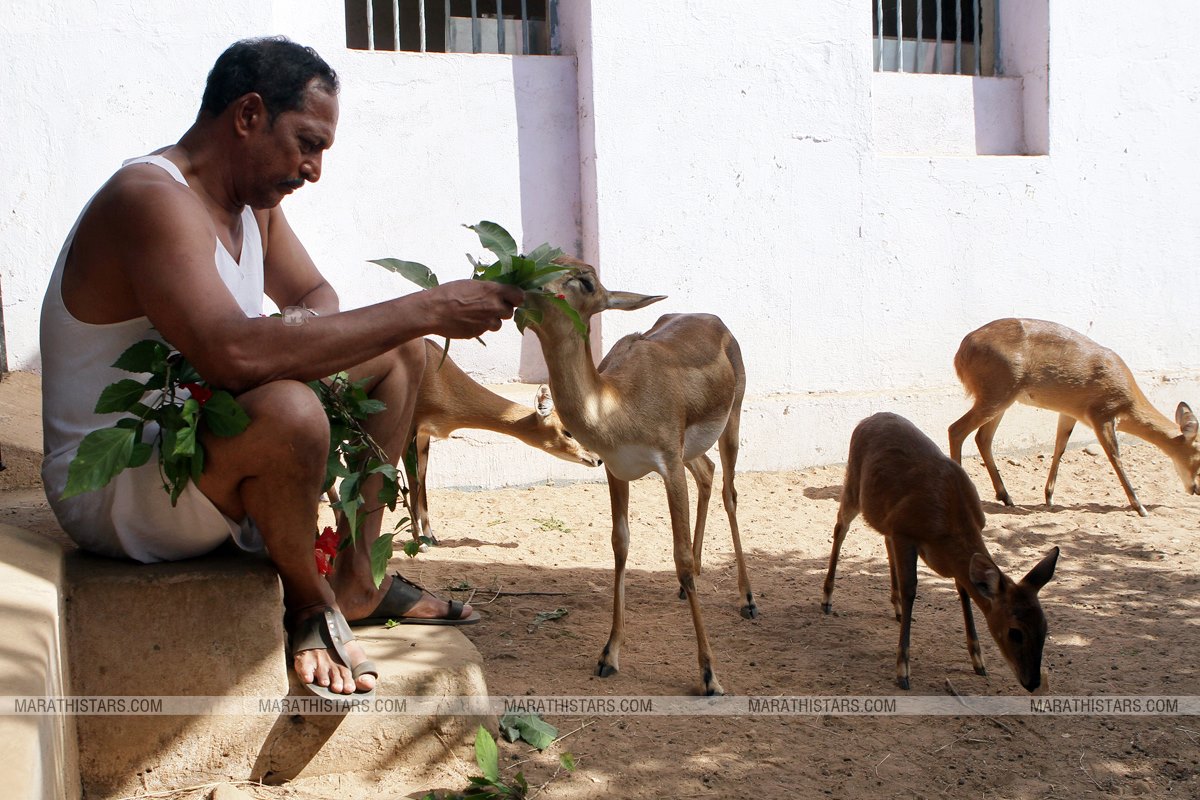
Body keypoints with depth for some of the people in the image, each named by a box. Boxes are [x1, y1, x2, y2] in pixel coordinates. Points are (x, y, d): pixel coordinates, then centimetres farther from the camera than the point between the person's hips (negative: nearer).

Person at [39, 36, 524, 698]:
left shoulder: (252, 200, 5)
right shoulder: (152, 200, -25)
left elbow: (314, 295, 19)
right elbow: (234, 353, -40)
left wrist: (311, 330, -9)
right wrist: (424, 309, -35)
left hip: (197, 455, 10)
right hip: (115, 497, -10)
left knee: (398, 350, 15)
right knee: (286, 409, -40)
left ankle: (356, 581, 14)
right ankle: (308, 604, -10)